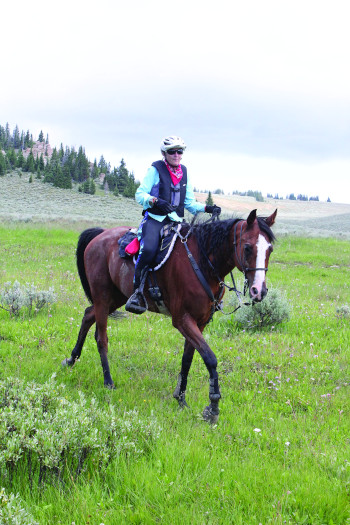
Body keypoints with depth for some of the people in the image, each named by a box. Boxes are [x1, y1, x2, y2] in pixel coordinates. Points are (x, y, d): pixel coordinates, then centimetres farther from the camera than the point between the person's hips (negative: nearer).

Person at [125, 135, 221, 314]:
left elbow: (190, 203, 18)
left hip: (176, 222, 6)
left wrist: (207, 208, 1)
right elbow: (140, 194, -6)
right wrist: (156, 201, -25)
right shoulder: (155, 170, 0)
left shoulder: (184, 172, 16)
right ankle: (137, 293, -23)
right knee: (149, 249, -32)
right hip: (155, 219, -5)